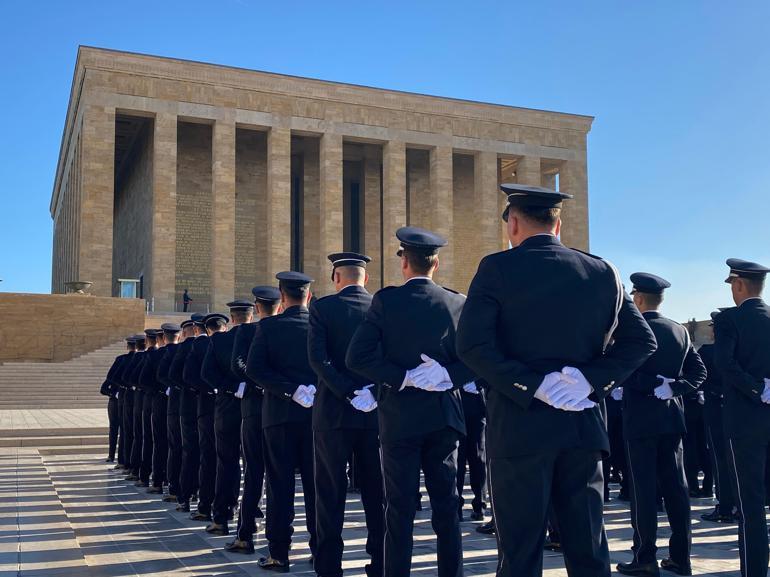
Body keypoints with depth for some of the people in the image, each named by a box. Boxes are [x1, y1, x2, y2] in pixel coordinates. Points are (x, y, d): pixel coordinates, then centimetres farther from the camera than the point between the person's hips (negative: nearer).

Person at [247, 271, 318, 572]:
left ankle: (279, 553, 5)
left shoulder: (268, 326, -4)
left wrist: (289, 389, -14)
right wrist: (313, 389, -1)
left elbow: (254, 368, -13)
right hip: (316, 412, 2)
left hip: (280, 414, -2)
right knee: (315, 483, 9)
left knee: (280, 485, 3)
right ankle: (320, 549, 14)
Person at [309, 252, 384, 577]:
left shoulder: (323, 308, -4)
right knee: (375, 491, 11)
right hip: (375, 413, 3)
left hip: (334, 412, -3)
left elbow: (318, 357, -15)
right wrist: (373, 392, -3)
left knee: (331, 493, 4)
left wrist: (348, 392, -14)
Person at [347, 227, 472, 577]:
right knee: (446, 506, 11)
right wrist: (448, 376, -10)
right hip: (444, 416, 3)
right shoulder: (457, 303, 1)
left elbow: (356, 357, -14)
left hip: (399, 416, -2)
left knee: (400, 510, 3)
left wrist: (401, 377, -12)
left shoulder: (386, 300, -7)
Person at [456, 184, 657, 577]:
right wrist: (594, 380, -4)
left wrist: (531, 386, -13)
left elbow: (472, 344, -15)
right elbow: (641, 340, 4)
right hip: (583, 426, 4)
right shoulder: (603, 272, 8)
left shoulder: (497, 268, -5)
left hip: (520, 425, -4)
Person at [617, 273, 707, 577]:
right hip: (672, 416, 6)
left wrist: (651, 385, -10)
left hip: (640, 416, -5)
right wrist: (673, 387, -4)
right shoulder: (680, 331, 8)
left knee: (643, 486, -2)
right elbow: (699, 371, 5)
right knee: (675, 484, 9)